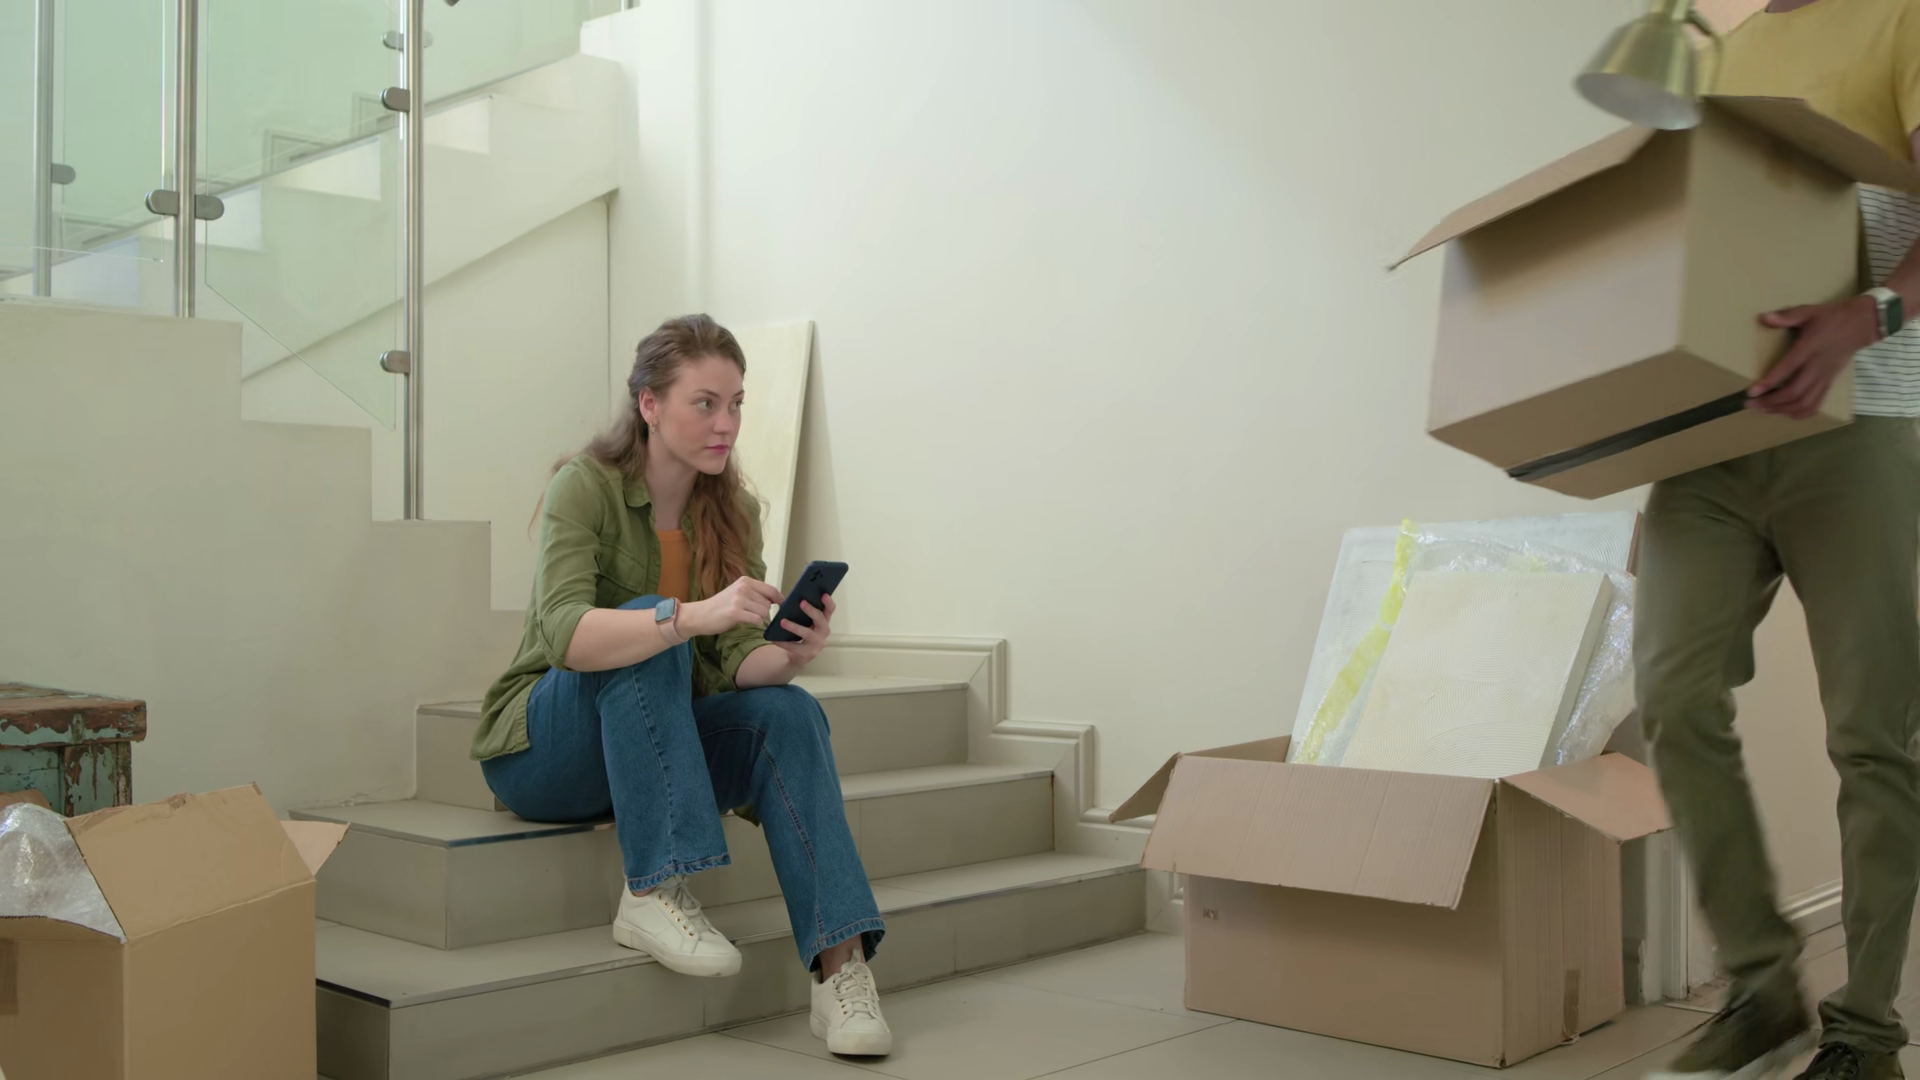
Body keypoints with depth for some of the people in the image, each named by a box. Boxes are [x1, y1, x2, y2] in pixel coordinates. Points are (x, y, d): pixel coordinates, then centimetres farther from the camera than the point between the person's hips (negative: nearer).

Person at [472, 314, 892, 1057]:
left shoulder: (732, 512, 0)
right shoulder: (587, 487, -16)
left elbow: (737, 660, -8)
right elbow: (564, 634, -32)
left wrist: (794, 653, -31)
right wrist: (693, 615, -47)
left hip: (657, 744, 5)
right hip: (540, 748, -4)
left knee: (789, 713, -24)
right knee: (648, 632, -32)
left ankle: (839, 966, -31)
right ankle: (652, 893, -34)